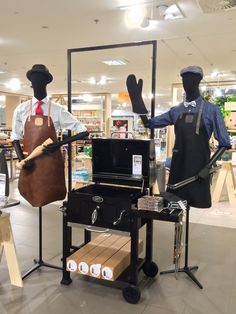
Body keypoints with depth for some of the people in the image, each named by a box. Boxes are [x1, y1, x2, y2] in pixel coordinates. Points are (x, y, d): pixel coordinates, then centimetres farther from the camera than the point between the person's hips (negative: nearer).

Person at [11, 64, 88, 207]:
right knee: (28, 201, 8)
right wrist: (22, 159, -7)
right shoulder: (21, 109, 5)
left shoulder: (57, 110, -1)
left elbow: (83, 131, -3)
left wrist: (59, 144, -14)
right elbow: (16, 138, 11)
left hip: (51, 164, -1)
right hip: (30, 165, 2)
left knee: (52, 199, 5)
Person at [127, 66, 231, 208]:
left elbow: (224, 143, -3)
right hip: (178, 165, 4)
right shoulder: (176, 111, 9)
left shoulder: (211, 110, -4)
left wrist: (208, 167, -13)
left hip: (198, 167, -4)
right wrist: (138, 100, 1)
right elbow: (149, 123, 13)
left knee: (198, 205, 4)